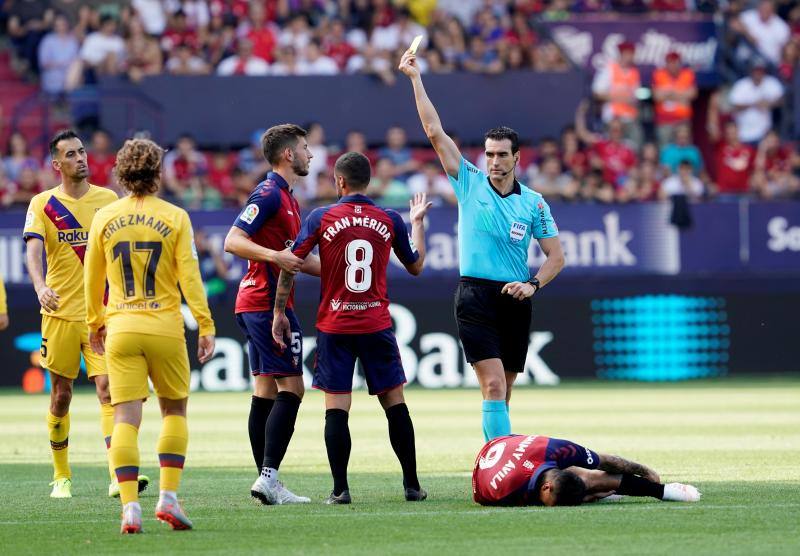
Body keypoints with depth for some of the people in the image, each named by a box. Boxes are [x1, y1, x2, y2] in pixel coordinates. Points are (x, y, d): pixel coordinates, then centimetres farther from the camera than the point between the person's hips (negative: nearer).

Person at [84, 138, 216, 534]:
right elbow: (189, 276, -7)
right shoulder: (175, 218, -3)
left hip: (120, 327, 1)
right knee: (175, 411, 15)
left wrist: (94, 323, 24)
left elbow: (92, 278, 11)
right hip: (165, 327, -1)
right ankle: (168, 498, 6)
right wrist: (206, 326, -2)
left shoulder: (104, 218, 3)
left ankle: (130, 508, -11)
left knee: (126, 418, -1)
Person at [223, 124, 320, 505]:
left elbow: (291, 258, 28)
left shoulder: (285, 197, 19)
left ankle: (266, 482, 7)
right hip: (267, 302, -10)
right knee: (291, 388, -11)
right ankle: (268, 477, -17)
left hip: (254, 305, 10)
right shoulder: (269, 194, -12)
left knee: (266, 391, 7)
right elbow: (233, 241, -19)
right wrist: (274, 256, -31)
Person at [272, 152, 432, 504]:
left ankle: (340, 489, -6)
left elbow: (289, 265, -4)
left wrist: (280, 313, 4)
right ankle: (412, 485, 13)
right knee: (395, 404, 10)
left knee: (336, 408, 0)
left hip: (334, 326, -2)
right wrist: (417, 222, 32)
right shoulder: (390, 221, 2)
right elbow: (416, 266, 17)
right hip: (377, 326, 2)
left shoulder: (321, 218, -3)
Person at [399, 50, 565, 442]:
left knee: (502, 393, 9)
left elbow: (556, 256, 9)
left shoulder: (533, 203, 7)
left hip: (514, 301, 3)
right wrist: (415, 78, 1)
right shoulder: (469, 183, 4)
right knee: (493, 386, -14)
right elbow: (434, 131, 2)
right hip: (475, 298, -3)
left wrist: (533, 284, -9)